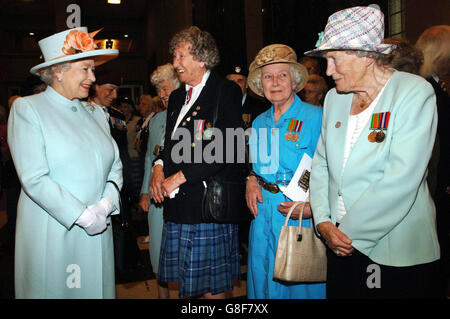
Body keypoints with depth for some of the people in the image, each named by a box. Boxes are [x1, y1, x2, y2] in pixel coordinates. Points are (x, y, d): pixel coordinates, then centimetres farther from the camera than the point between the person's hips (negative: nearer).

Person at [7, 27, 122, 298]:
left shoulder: (95, 113, 11)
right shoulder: (27, 108, -5)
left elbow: (115, 166, 9)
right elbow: (34, 179, -14)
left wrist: (106, 204, -10)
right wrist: (83, 217, -16)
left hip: (97, 232, 5)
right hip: (51, 235, -4)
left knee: (96, 288, 12)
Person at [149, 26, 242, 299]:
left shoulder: (226, 91, -6)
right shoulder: (177, 97, 19)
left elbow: (224, 149, -16)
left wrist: (178, 177, -14)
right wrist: (159, 168, 2)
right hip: (177, 205, 8)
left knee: (211, 285, 1)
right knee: (185, 283, 14)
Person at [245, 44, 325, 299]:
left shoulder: (315, 117, -9)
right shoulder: (259, 123, 11)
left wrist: (312, 207, -24)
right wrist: (251, 180, 2)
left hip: (300, 217, -5)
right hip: (263, 213, 6)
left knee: (300, 286, 7)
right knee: (263, 281, 16)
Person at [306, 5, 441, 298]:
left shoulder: (414, 92, -11)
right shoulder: (334, 98, 7)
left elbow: (400, 179, -20)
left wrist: (351, 231, -15)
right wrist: (323, 221, -3)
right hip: (340, 244, 5)